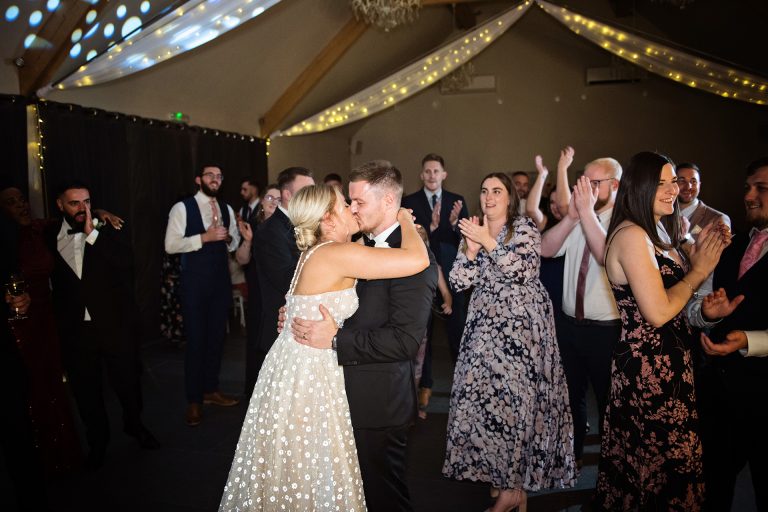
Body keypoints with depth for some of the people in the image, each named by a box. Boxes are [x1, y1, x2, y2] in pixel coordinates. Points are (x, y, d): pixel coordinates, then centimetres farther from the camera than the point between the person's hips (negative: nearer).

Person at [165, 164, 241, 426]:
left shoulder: (226, 209, 10)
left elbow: (236, 243, 17)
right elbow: (171, 245, -14)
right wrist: (205, 237, -22)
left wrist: (228, 238, -7)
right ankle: (194, 401, 15)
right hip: (195, 281, -5)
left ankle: (211, 390, 30)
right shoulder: (182, 208, -6)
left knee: (217, 335, 13)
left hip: (221, 279, 5)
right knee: (195, 339, 1)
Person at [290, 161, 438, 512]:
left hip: (378, 402, -8)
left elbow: (406, 340, -25)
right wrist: (299, 313, 0)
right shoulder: (361, 246, 9)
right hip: (349, 394, 8)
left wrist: (335, 339, -24)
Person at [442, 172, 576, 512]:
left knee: (514, 395, -7)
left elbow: (521, 269, -16)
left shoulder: (525, 228, 1)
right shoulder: (473, 231, 14)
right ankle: (499, 473, 18)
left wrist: (488, 241, -15)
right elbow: (458, 281, 5)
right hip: (485, 325, 5)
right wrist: (471, 247, -7)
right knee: (484, 395, 1)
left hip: (521, 324, -5)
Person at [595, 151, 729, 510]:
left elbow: (675, 293, 13)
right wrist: (698, 271, -11)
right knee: (665, 463, 4)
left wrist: (698, 260, 0)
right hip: (650, 368, -9)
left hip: (669, 363, 9)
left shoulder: (657, 232, 12)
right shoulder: (631, 235, -18)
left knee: (641, 460, 20)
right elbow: (657, 313, -24)